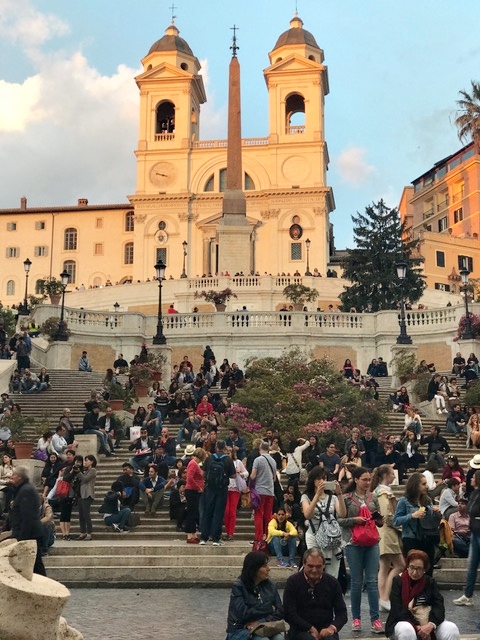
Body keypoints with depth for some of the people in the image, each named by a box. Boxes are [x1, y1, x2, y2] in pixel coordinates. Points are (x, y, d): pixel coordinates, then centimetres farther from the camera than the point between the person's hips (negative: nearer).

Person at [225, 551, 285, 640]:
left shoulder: (270, 586, 7)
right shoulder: (238, 587, -7)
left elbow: (280, 612, 2)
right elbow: (243, 614, -17)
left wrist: (261, 622, -14)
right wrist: (268, 609, -6)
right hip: (240, 630, -4)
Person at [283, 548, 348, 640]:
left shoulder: (332, 582, 9)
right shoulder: (293, 582, 1)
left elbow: (342, 612, 9)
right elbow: (289, 614, -4)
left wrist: (332, 627, -11)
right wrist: (311, 629, -12)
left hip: (326, 630, 2)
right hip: (301, 630, -2)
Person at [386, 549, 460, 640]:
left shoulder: (430, 582, 3)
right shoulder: (398, 581, -6)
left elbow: (439, 606, -7)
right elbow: (398, 609, -13)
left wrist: (431, 625, -27)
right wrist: (416, 627, -23)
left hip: (427, 621, 3)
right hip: (403, 621, -3)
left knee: (451, 629, -22)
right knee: (406, 631, -38)